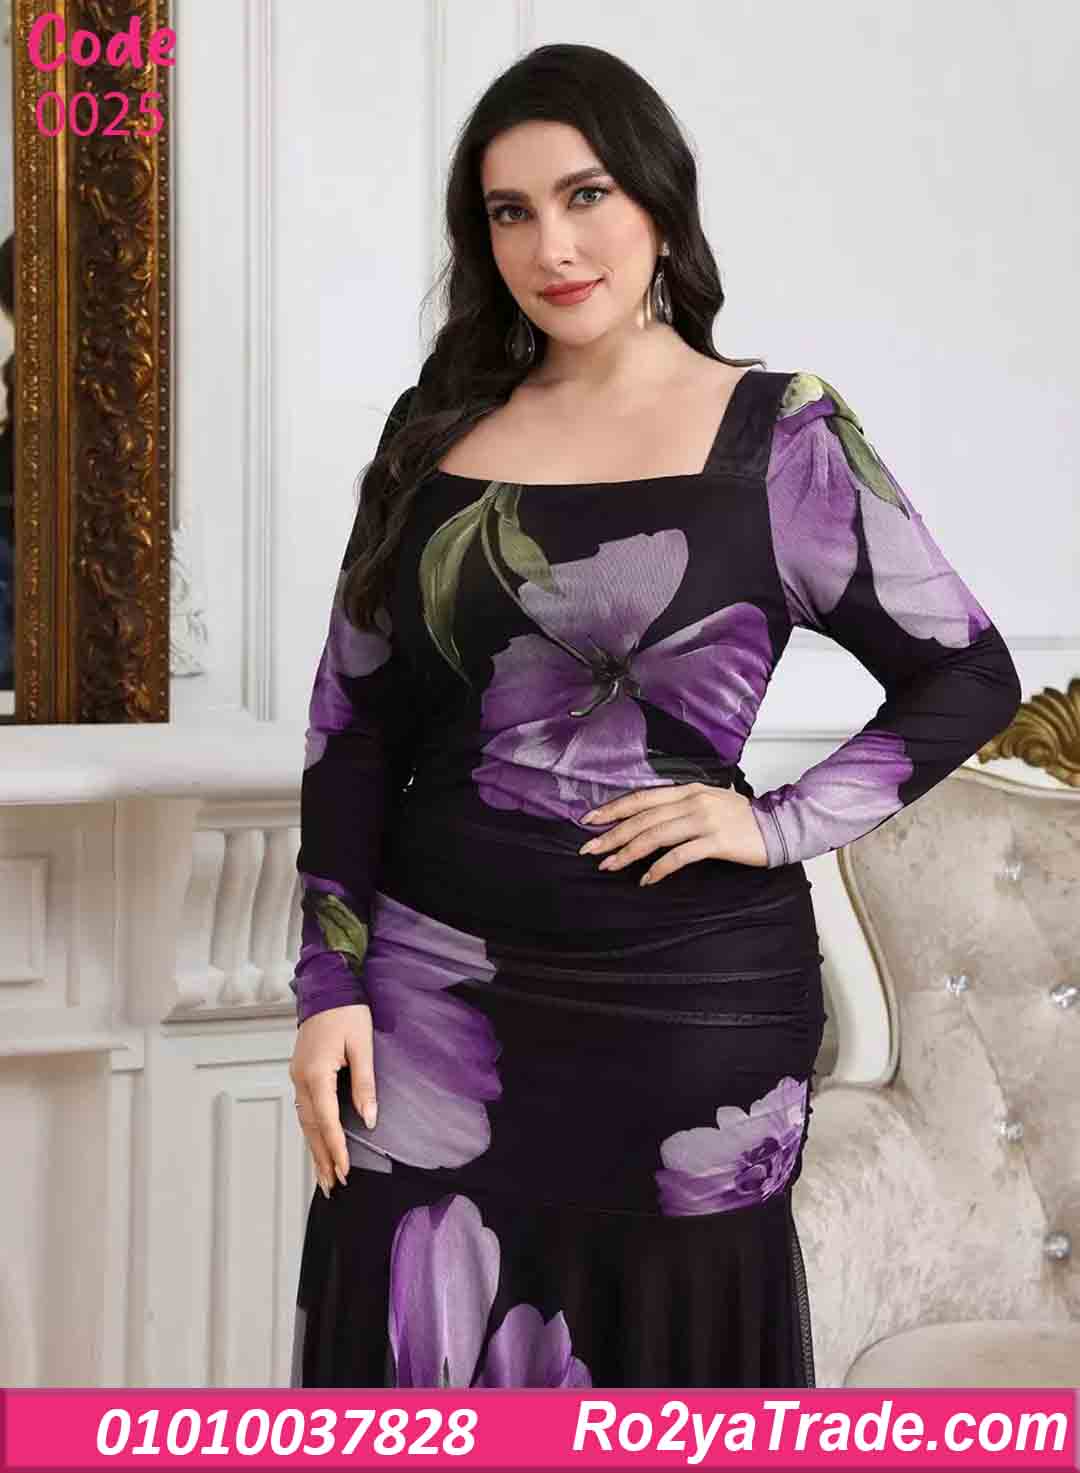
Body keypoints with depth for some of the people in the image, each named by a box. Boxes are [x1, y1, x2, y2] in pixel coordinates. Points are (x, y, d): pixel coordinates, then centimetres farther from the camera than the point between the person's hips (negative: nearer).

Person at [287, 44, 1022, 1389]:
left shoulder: (779, 438, -1)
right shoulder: (437, 430, 8)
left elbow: (967, 676, 2)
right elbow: (352, 719, 9)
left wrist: (780, 824, -9)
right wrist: (332, 983, 2)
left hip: (693, 999, -2)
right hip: (438, 988, 3)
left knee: (677, 1351, 8)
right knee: (427, 1358, 4)